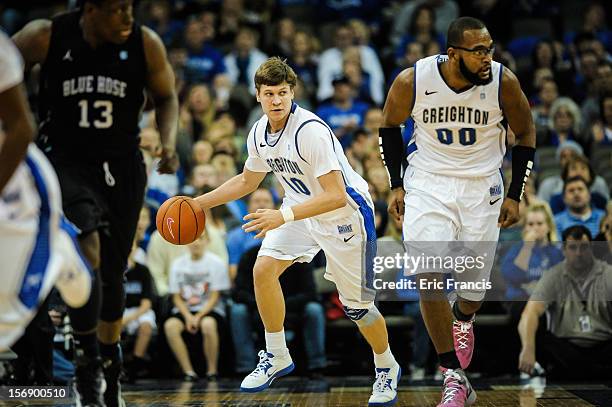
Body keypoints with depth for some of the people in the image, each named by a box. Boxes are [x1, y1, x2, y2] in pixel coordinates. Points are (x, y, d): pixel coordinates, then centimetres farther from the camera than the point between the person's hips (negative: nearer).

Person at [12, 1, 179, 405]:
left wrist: (169, 142, -9)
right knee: (87, 247, -28)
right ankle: (87, 362, -14)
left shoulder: (146, 44, -8)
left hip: (122, 166, 3)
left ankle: (110, 367, 35)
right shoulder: (45, 37, -14)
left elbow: (166, 97, 7)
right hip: (65, 162, -3)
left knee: (112, 273, 13)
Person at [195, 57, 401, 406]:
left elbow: (336, 195, -34)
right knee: (263, 269, -10)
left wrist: (283, 216, -39)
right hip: (301, 210, 7)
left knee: (357, 305, -1)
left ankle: (387, 369, 25)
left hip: (346, 214, -7)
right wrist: (200, 203, 9)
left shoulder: (311, 131, -30)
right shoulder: (260, 133, -6)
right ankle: (277, 357, 6)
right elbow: (247, 181, 14)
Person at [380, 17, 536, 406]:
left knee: (474, 282, 7)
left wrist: (515, 195, 0)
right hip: (427, 183, -1)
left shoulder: (503, 81, -16)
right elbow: (390, 126, 4)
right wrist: (396, 185, 3)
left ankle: (463, 322, 47)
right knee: (428, 278, -17)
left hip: (482, 187, 1)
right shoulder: (412, 81, -17)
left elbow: (526, 134, 1)